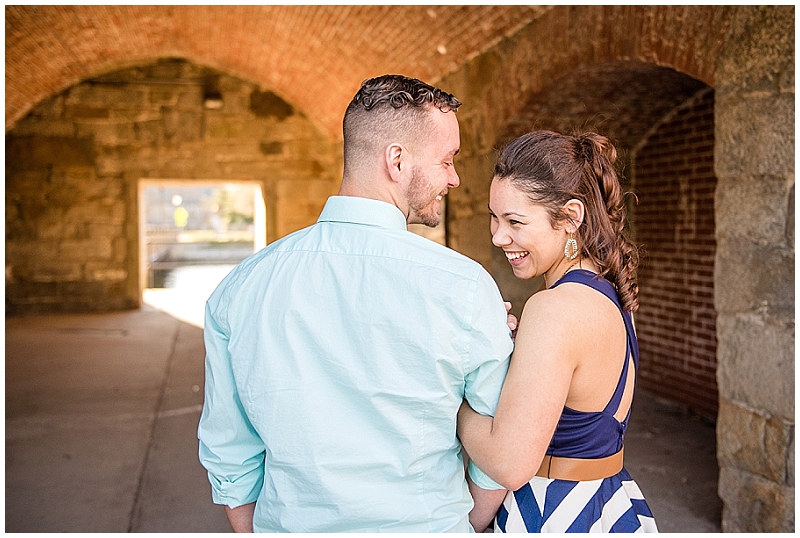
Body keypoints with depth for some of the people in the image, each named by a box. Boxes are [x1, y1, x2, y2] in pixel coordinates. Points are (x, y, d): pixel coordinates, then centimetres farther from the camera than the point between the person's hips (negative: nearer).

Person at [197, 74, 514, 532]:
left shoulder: (240, 287, -10)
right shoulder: (465, 287, -21)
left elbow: (229, 459, 0)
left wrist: (254, 530, 14)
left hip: (287, 525, 4)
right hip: (424, 527, -3)